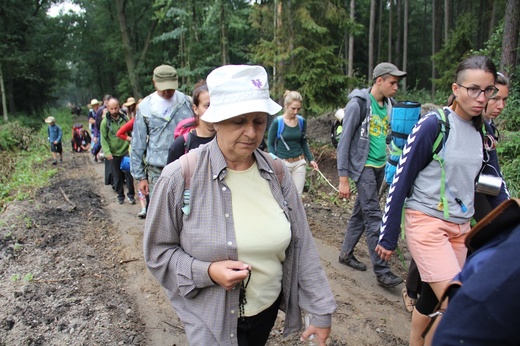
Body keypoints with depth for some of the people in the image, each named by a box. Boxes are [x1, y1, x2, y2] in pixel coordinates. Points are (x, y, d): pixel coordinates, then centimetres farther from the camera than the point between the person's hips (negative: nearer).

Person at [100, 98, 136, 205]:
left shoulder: (125, 118, -1)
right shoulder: (105, 122, -5)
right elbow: (103, 139, -5)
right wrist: (107, 152, -16)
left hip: (126, 151, 0)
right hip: (114, 154, 0)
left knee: (129, 174, 2)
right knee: (117, 176, 10)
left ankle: (131, 195, 15)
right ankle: (120, 196, 24)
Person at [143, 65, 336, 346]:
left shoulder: (276, 172, -7)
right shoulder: (181, 177, -19)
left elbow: (301, 245, -3)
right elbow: (158, 251, -9)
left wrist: (320, 311, -1)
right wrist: (208, 272, -24)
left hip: (269, 307, 5)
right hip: (212, 320, -4)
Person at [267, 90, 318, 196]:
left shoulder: (302, 121, 2)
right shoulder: (277, 122, -10)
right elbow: (270, 144, -3)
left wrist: (311, 159, 7)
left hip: (299, 163, 4)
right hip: (283, 163, -4)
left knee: (297, 195, 7)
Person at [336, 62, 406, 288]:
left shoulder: (388, 104, 9)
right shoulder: (359, 104, -13)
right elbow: (344, 142, -13)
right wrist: (343, 179, -15)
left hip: (380, 166, 7)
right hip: (363, 167, -7)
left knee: (360, 212, 14)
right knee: (374, 217, -7)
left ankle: (346, 253, 28)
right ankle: (381, 271, -2)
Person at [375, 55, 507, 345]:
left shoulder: (483, 132, 6)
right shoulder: (433, 125, -13)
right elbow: (401, 181, -11)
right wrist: (388, 237, -9)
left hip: (462, 228, 6)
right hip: (427, 223, -6)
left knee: (433, 299, 13)